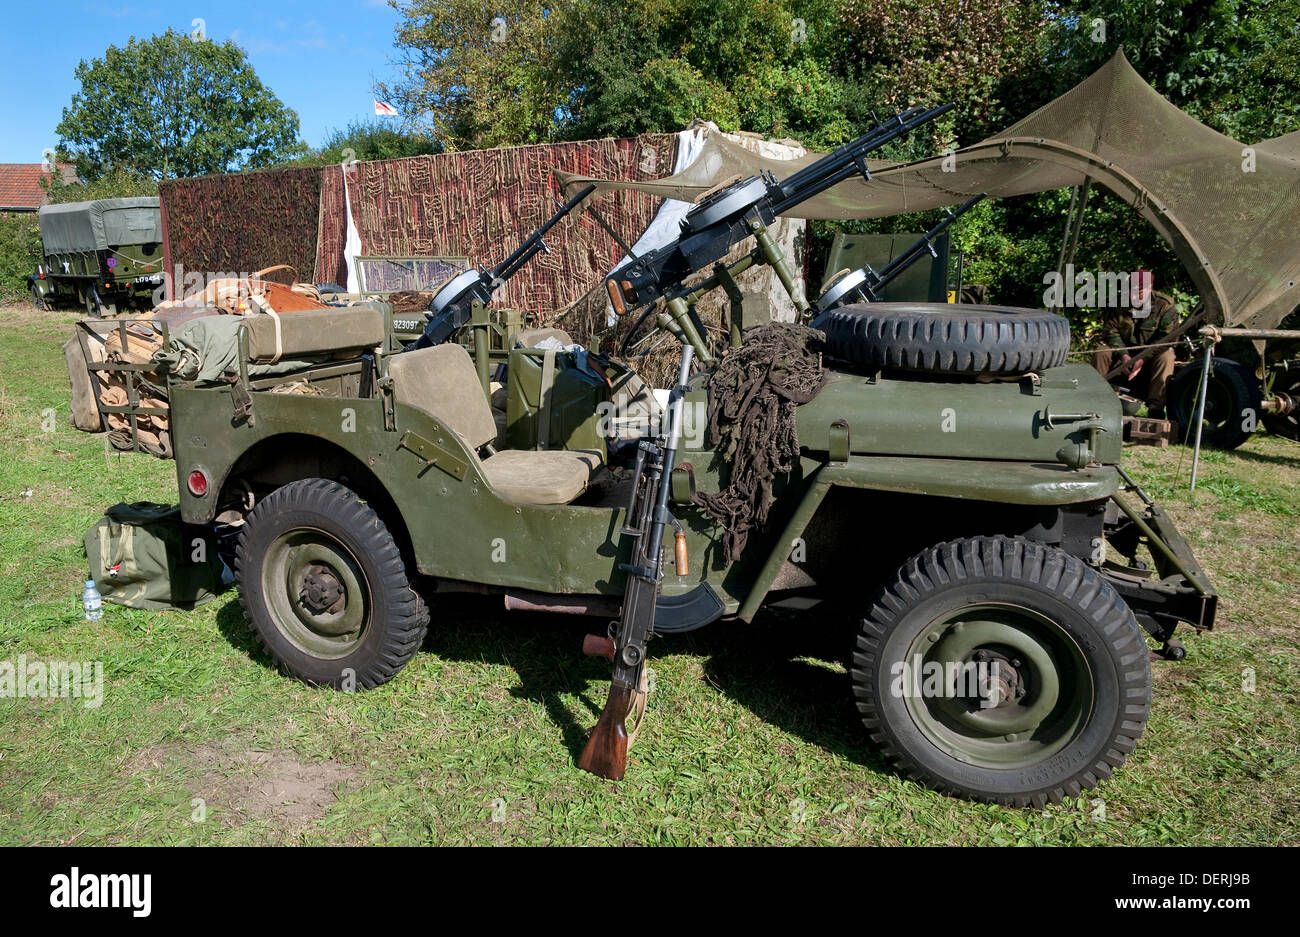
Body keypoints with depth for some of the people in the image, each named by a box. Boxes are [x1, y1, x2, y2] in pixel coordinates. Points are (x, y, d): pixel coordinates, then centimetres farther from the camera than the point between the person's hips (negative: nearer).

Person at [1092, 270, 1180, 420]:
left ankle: (1155, 408, -40)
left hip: (1151, 355, -2)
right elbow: (1110, 330, -7)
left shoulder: (1165, 305, -13)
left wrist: (1142, 359, -30)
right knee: (1101, 352, -23)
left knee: (1166, 357, -34)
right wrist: (1123, 355, -22)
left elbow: (1167, 337, -19)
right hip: (1125, 350, 3)